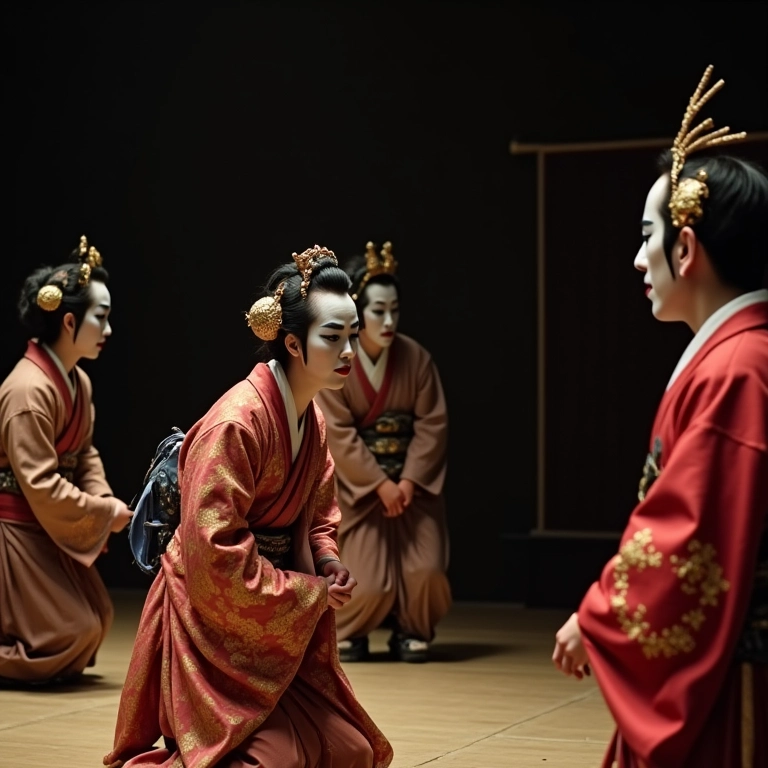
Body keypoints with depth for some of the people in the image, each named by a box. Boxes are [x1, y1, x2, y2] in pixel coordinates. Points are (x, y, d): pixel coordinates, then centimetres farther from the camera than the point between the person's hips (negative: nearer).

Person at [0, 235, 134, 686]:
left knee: (96, 617, 12)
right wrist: (103, 512, -17)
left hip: (51, 529, 9)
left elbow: (85, 453, 13)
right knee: (71, 628, -7)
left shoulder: (80, 382, 4)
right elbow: (40, 485, -26)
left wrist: (103, 500, -6)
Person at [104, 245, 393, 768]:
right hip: (214, 621, -9)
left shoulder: (311, 418, 4)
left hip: (278, 628, 9)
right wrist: (312, 592, -17)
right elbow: (217, 554, -25)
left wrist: (328, 560, -2)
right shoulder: (236, 423, -24)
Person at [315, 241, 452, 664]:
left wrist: (409, 480, -15)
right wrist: (380, 484, -19)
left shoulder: (415, 357, -5)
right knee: (369, 582, -10)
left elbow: (432, 423, -5)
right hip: (356, 486, -2)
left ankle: (409, 632, 14)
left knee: (426, 571, -14)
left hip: (412, 482, 2)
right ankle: (348, 632, 21)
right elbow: (338, 434, -14)